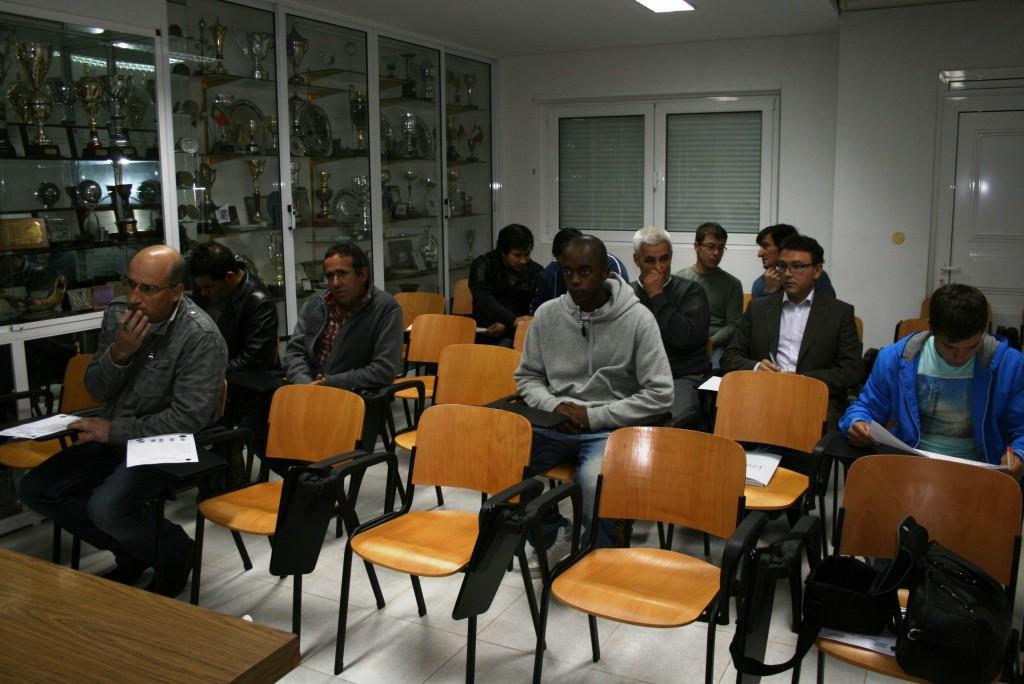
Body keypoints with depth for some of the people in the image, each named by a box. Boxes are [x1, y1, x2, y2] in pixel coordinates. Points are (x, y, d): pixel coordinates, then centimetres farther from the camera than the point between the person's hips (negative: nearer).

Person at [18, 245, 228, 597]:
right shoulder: (117, 312, -3)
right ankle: (130, 552, 12)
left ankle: (175, 553, 3)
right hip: (113, 435, 8)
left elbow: (188, 418, -23)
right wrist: (119, 353, -20)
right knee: (35, 489, -1)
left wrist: (114, 430, -16)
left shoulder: (201, 336, -22)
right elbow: (97, 390, 1)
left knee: (105, 507, -28)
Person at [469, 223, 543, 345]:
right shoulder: (482, 265, 1)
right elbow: (484, 301, -15)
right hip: (483, 332, 1)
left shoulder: (535, 272, 5)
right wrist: (513, 320, -32)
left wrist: (506, 325, -20)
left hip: (515, 333, -1)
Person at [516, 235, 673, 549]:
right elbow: (527, 378, 13)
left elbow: (659, 395, -10)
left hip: (610, 428, -4)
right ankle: (547, 532, 7)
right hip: (555, 425, 4)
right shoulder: (547, 313, 3)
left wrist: (594, 416, -13)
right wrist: (553, 406, -9)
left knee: (594, 480, -35)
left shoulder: (637, 319, -8)